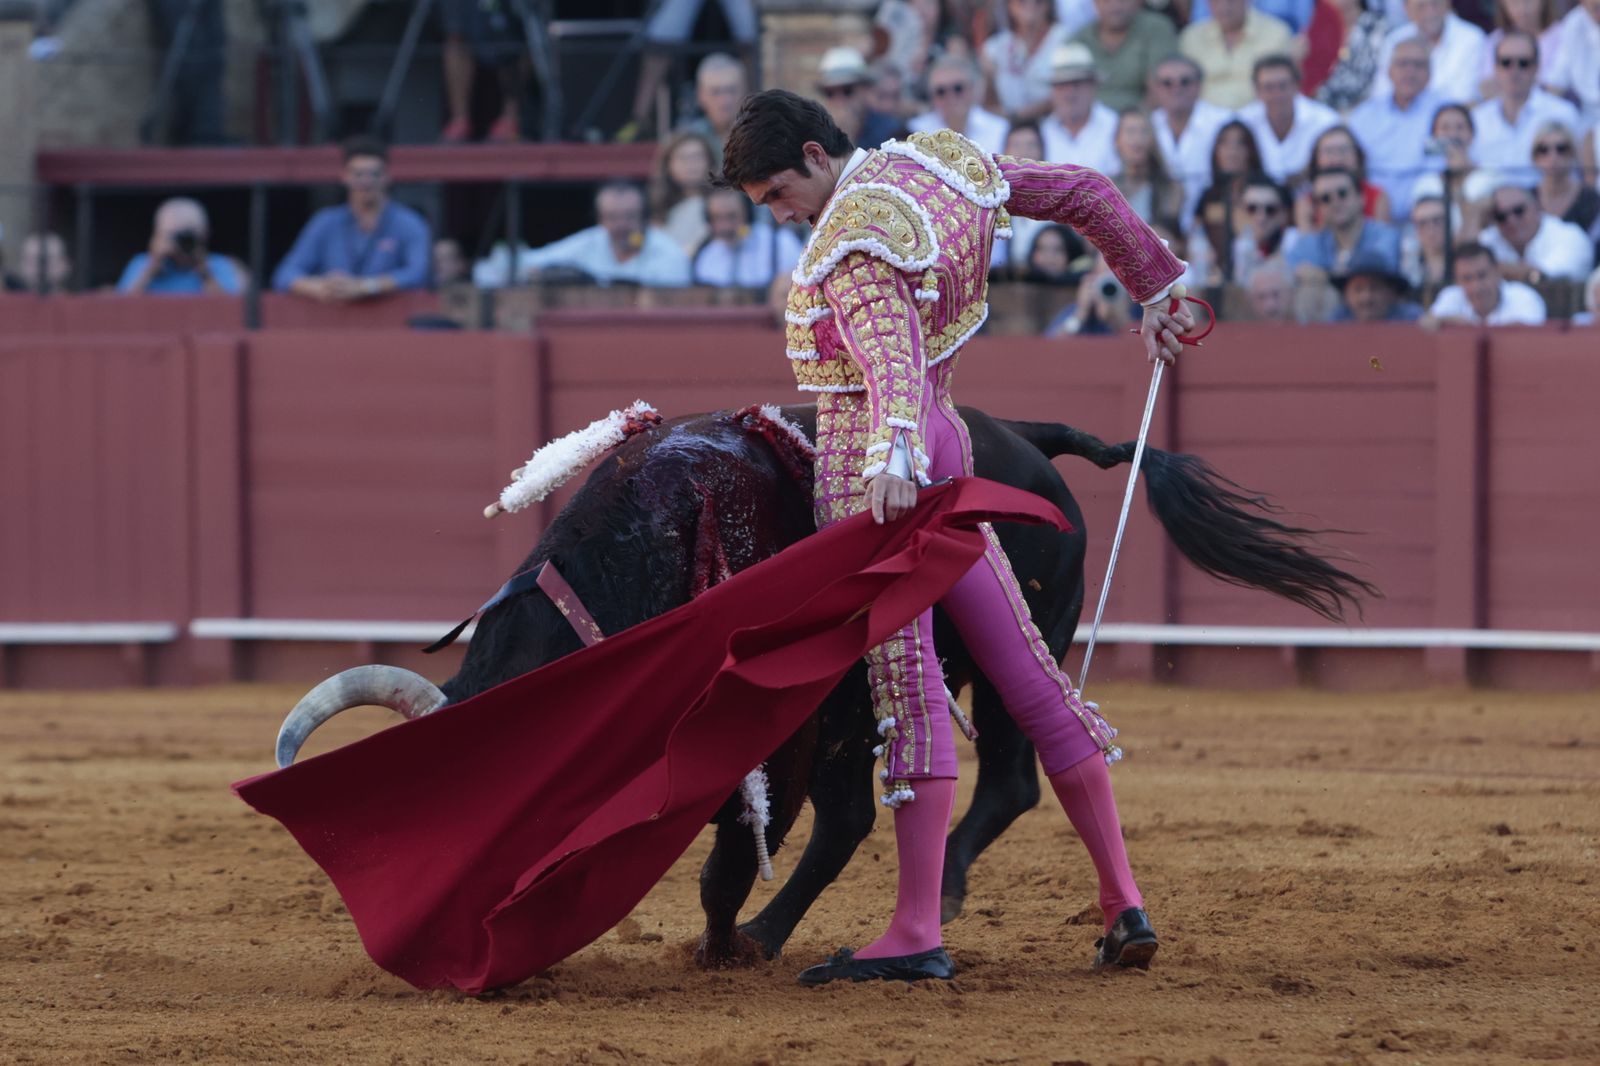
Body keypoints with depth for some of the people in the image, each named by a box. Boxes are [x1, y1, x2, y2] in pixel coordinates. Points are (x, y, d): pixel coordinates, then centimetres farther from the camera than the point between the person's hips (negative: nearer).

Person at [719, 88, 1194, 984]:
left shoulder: (853, 242, -17)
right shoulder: (943, 164, 8)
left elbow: (891, 351, -34)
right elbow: (1087, 194, 16)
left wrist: (889, 459, -50)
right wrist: (1155, 289, 28)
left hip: (875, 470, -9)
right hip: (944, 442, 9)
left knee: (906, 684, -12)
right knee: (1024, 667, 10)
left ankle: (917, 934, -15)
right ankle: (1124, 903, 11)